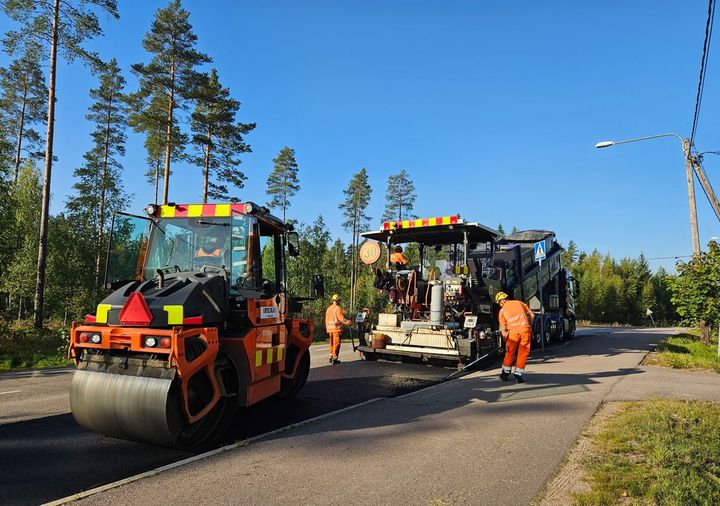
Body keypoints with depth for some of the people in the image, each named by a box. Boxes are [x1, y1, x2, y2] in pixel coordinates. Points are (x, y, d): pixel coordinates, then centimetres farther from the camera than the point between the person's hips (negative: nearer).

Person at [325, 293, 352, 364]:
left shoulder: (328, 309, 14)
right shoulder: (337, 308, -12)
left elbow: (326, 320, 17)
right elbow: (341, 318, -18)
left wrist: (327, 329, 22)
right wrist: (349, 322, -9)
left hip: (330, 329, 8)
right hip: (336, 329, -8)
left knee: (332, 343, 16)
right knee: (336, 343, -4)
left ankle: (331, 356, 20)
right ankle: (334, 358, -7)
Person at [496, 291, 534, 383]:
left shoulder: (502, 310, 16)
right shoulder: (520, 303, 22)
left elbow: (503, 329, 13)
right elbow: (531, 315, 15)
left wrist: (506, 340, 22)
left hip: (513, 330, -1)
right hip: (525, 329, 1)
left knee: (510, 352, 14)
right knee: (523, 353, 10)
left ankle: (505, 373, 24)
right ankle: (518, 375, 10)